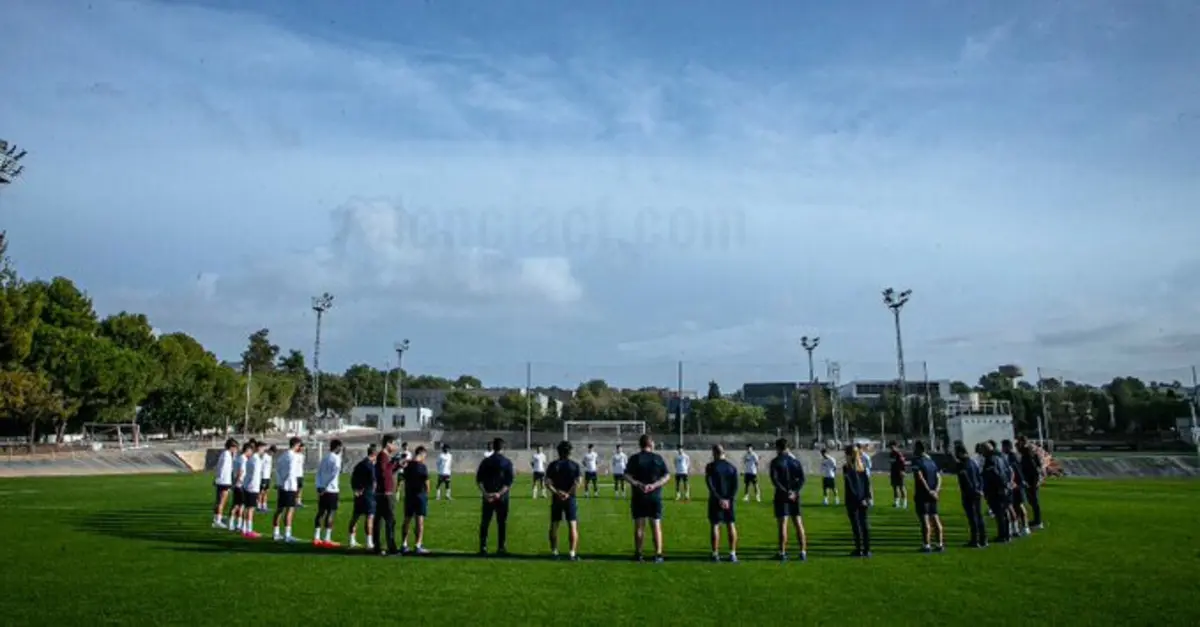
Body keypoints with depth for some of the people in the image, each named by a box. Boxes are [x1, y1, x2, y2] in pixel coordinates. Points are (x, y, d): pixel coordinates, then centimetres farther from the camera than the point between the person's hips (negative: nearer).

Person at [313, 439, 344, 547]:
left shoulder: (325, 458, 16)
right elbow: (335, 473, -19)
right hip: (331, 490, -8)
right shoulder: (336, 458, -9)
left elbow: (319, 472, 15)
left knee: (321, 512, 11)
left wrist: (319, 487, 12)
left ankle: (316, 538, 14)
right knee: (331, 513, -4)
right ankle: (327, 540, -3)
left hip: (322, 490, 8)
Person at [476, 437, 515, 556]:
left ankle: (483, 547, 8)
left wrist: (485, 493, -6)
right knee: (502, 523, 6)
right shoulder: (507, 462, -2)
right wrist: (500, 493, -12)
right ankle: (501, 548, 8)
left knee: (485, 523, 8)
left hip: (487, 497, 2)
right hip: (502, 497, -2)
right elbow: (509, 482, -10)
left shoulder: (485, 461, 4)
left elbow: (478, 480, 0)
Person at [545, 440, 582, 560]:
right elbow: (577, 483, -12)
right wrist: (568, 494, -11)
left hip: (556, 499, 1)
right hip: (570, 499, -1)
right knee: (573, 525, 2)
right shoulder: (574, 465, 0)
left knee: (554, 525, 10)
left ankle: (554, 551, 14)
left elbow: (547, 483, -7)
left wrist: (558, 493, -9)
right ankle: (572, 552, -2)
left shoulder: (553, 465, 3)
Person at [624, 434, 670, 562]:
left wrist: (638, 484, -16)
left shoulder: (634, 458, -2)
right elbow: (667, 476, -4)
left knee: (639, 526, 7)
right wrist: (654, 485, -11)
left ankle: (638, 554, 12)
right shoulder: (658, 458, 1)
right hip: (655, 497, 0)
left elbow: (627, 476, -12)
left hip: (638, 497, 0)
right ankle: (658, 554, 6)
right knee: (656, 526, 6)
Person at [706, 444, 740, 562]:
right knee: (731, 525, 8)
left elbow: (710, 484, -13)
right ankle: (733, 553, 8)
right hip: (729, 500, 3)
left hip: (715, 500, -3)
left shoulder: (710, 466, -4)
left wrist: (719, 499, -14)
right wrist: (730, 499, -8)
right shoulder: (732, 467, 7)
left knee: (715, 526, 2)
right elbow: (735, 485, -2)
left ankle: (715, 554, 3)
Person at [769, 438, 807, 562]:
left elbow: (774, 479, -16)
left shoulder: (775, 462, -5)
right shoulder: (795, 461, 8)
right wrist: (795, 491, -8)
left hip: (782, 496, -4)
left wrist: (785, 492, -16)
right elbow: (802, 478, -1)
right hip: (794, 496, 4)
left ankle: (782, 553, 0)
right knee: (798, 523, 8)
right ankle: (803, 552, 10)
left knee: (783, 524, -2)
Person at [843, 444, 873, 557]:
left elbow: (848, 486, -13)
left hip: (852, 500, -5)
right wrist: (869, 497, 2)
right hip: (863, 500, 5)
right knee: (865, 523, 8)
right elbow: (868, 483, 4)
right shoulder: (863, 467, 8)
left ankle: (859, 550, 2)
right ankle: (867, 550, 10)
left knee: (856, 525, 0)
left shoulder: (846, 468, -10)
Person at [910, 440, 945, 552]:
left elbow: (920, 477, -20)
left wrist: (929, 491, -17)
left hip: (922, 494, -7)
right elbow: (939, 477, 5)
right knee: (935, 518, 12)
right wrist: (936, 490, -6)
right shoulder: (932, 461, 13)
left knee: (925, 520, -4)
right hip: (932, 495, 7)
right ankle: (940, 544, 16)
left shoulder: (917, 461, -9)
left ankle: (927, 545, -3)